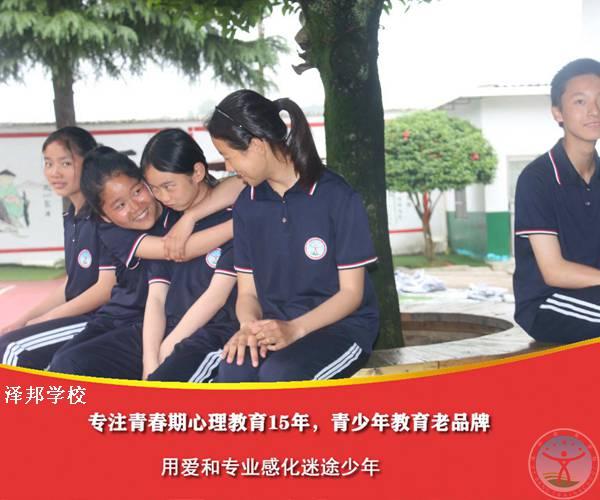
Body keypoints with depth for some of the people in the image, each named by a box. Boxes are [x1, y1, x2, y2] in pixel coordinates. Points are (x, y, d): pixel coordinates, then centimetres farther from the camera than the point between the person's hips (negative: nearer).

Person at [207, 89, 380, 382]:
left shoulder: (336, 196, -10)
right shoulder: (247, 205, 6)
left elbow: (351, 291, -8)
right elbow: (247, 291, 8)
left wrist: (294, 329, -23)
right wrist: (249, 326, -16)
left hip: (342, 325, -4)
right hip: (274, 326, 4)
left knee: (279, 375, -34)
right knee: (233, 372, -29)